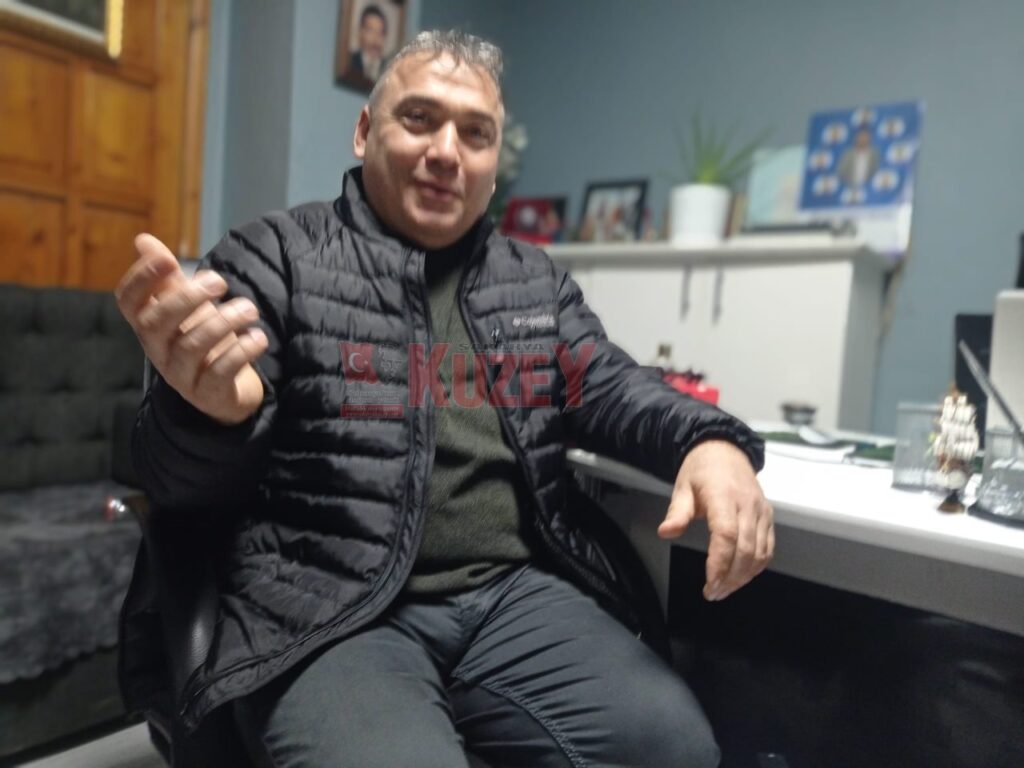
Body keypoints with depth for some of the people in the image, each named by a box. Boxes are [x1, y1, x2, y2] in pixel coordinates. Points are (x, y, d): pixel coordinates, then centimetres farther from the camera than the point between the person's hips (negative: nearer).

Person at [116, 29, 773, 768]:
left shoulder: (538, 280, 17)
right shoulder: (273, 256, 3)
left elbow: (611, 388, 10)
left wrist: (710, 443, -13)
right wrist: (204, 407, -28)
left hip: (518, 595, 4)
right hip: (326, 609, -3)